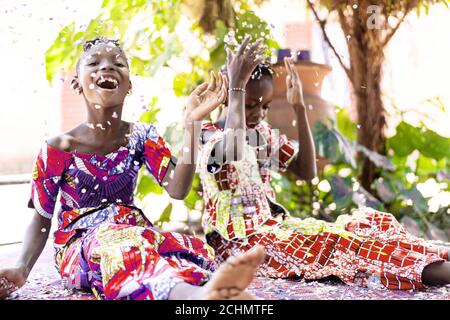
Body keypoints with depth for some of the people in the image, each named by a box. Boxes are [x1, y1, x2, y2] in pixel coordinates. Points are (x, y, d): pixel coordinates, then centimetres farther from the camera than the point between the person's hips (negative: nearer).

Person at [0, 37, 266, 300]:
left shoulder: (143, 136, 3)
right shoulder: (57, 149, -4)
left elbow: (177, 189, -11)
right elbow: (42, 220, 3)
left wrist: (192, 122, -19)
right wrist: (22, 269, -17)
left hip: (135, 235, 4)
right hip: (79, 248, -4)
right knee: (113, 240, -40)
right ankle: (197, 294, -69)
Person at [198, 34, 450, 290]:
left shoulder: (263, 133, 12)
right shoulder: (209, 136, -11)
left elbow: (307, 171, 4)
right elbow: (233, 154, -38)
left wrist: (299, 108, -1)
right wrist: (237, 85, -31)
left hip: (272, 226, 8)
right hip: (238, 242, -8)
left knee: (367, 222, -8)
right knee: (335, 243, -28)